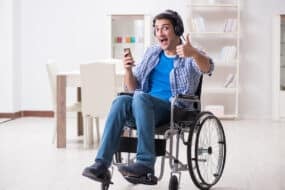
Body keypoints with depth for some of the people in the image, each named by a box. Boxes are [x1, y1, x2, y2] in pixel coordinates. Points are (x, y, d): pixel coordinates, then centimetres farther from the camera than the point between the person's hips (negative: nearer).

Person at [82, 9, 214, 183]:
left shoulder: (191, 56, 3)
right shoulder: (152, 53, 18)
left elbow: (207, 68, -22)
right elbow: (133, 88, 16)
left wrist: (194, 53, -43)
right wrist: (128, 70, -5)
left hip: (174, 111, -4)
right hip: (146, 109, 5)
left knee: (140, 98, -34)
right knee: (121, 101, -28)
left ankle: (146, 162, -38)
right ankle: (102, 164, -37)